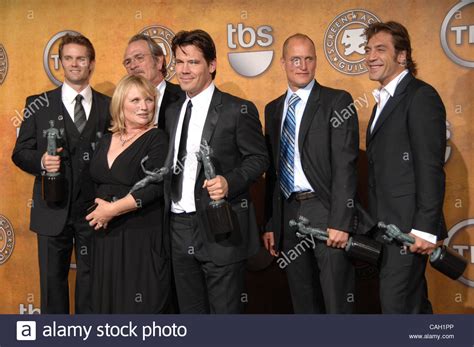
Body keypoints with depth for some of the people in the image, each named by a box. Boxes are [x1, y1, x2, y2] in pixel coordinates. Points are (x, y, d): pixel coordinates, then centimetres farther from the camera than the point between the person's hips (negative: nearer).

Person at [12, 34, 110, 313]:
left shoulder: (108, 106, 5)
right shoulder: (39, 104, 4)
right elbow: (20, 152, 4)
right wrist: (41, 162, -17)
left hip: (94, 209, 0)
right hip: (54, 210, 0)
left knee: (91, 279, 10)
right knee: (52, 279, 9)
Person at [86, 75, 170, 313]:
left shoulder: (157, 139, -7)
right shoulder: (106, 141, 12)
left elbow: (156, 186, -17)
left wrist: (113, 209, -17)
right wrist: (99, 212, 2)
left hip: (142, 240, -6)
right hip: (105, 238, 6)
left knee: (141, 307, 0)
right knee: (107, 302, 12)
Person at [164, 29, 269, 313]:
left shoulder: (238, 110, -6)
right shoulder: (173, 112, 14)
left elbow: (258, 158, -6)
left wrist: (229, 182, -22)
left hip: (222, 229, -6)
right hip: (180, 229, 6)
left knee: (225, 311, 1)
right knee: (190, 312, 15)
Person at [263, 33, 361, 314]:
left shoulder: (337, 101, -3)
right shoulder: (273, 109, 15)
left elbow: (345, 165, -10)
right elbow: (272, 170, 15)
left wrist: (340, 221, -18)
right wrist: (270, 224, 11)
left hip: (325, 210, -5)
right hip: (288, 214, 6)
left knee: (337, 303, -2)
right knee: (303, 303, 14)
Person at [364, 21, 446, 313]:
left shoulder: (421, 96, -11)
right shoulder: (384, 100, 18)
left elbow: (431, 168, -17)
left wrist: (426, 229, -21)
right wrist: (376, 225, 16)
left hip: (410, 226, -9)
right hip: (388, 226, 9)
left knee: (397, 304, -8)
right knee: (413, 302, 18)